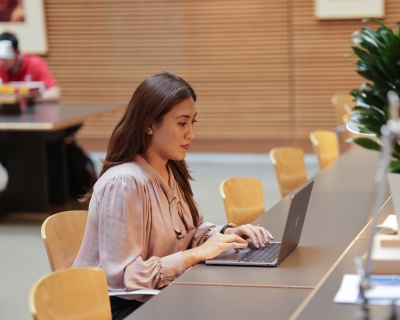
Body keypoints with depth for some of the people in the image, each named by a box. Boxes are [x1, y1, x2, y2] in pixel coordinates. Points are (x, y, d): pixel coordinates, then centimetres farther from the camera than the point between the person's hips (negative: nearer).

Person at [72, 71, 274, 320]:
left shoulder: (172, 171, 4)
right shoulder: (124, 183, -22)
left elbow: (192, 230, 18)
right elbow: (124, 276, -25)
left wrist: (228, 233, -3)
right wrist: (197, 254, -22)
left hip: (157, 296, 8)